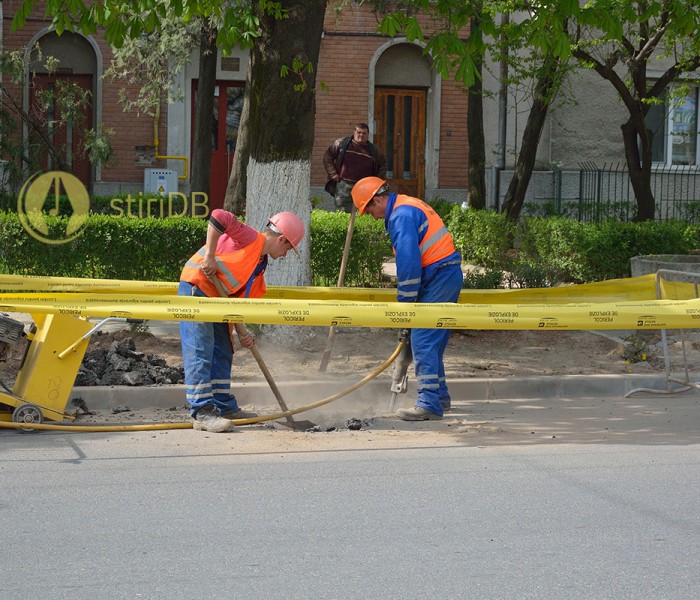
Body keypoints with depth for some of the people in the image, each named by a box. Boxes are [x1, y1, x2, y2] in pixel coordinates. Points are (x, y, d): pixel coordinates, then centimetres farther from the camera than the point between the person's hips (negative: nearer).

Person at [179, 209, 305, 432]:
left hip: (216, 299, 10)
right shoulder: (250, 238, -10)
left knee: (223, 354, 15)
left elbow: (242, 297, 16)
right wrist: (209, 256, -25)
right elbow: (219, 216, -25)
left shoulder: (260, 266, 16)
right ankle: (202, 412, -16)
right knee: (200, 353, -13)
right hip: (195, 289, -10)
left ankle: (225, 407, 24)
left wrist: (242, 333, 4)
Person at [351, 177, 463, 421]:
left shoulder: (401, 216, -14)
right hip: (449, 275, 10)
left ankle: (429, 403, -16)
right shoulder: (411, 207, 19)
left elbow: (408, 261, -21)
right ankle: (440, 396, 27)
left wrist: (406, 301, -13)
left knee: (423, 340, -12)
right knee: (433, 340, 17)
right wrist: (409, 298, 18)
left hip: (438, 279, -10)